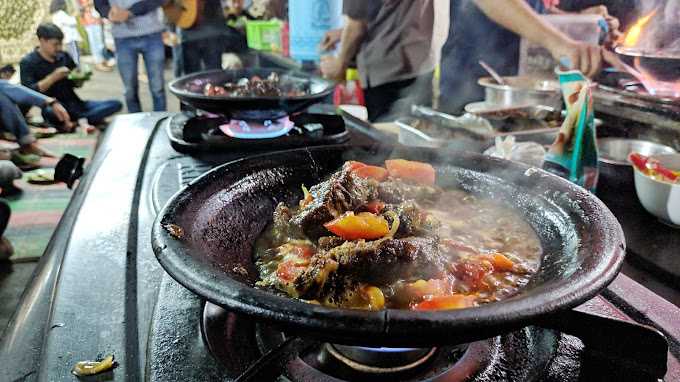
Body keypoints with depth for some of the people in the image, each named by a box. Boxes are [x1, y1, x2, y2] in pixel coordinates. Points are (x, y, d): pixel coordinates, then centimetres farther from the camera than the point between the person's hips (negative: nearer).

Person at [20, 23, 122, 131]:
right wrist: (52, 78, -22)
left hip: (73, 103, 5)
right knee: (49, 112, -43)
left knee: (115, 104, -13)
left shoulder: (64, 56, 8)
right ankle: (83, 119, -18)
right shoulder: (28, 62, -3)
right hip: (52, 105, -4)